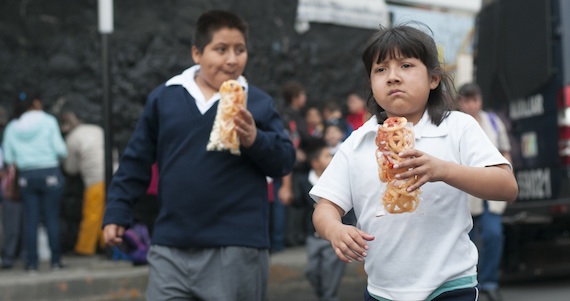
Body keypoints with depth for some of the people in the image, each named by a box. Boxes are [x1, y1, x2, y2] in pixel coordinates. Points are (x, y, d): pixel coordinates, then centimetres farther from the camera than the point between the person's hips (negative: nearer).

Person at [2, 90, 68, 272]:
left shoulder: (12, 128, 6)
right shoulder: (48, 121, -3)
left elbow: (8, 158, 4)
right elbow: (60, 149, -8)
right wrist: (60, 157, 13)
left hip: (26, 176, 3)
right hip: (50, 173, -3)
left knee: (30, 220, 5)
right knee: (52, 218, 2)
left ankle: (32, 262, 4)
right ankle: (55, 260, 4)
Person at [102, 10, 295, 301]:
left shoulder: (258, 102, 2)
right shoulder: (163, 97, 6)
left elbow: (285, 160, 0)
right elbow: (136, 161, 12)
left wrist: (255, 140, -18)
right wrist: (116, 212, 10)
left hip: (237, 249, -1)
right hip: (171, 247, 2)